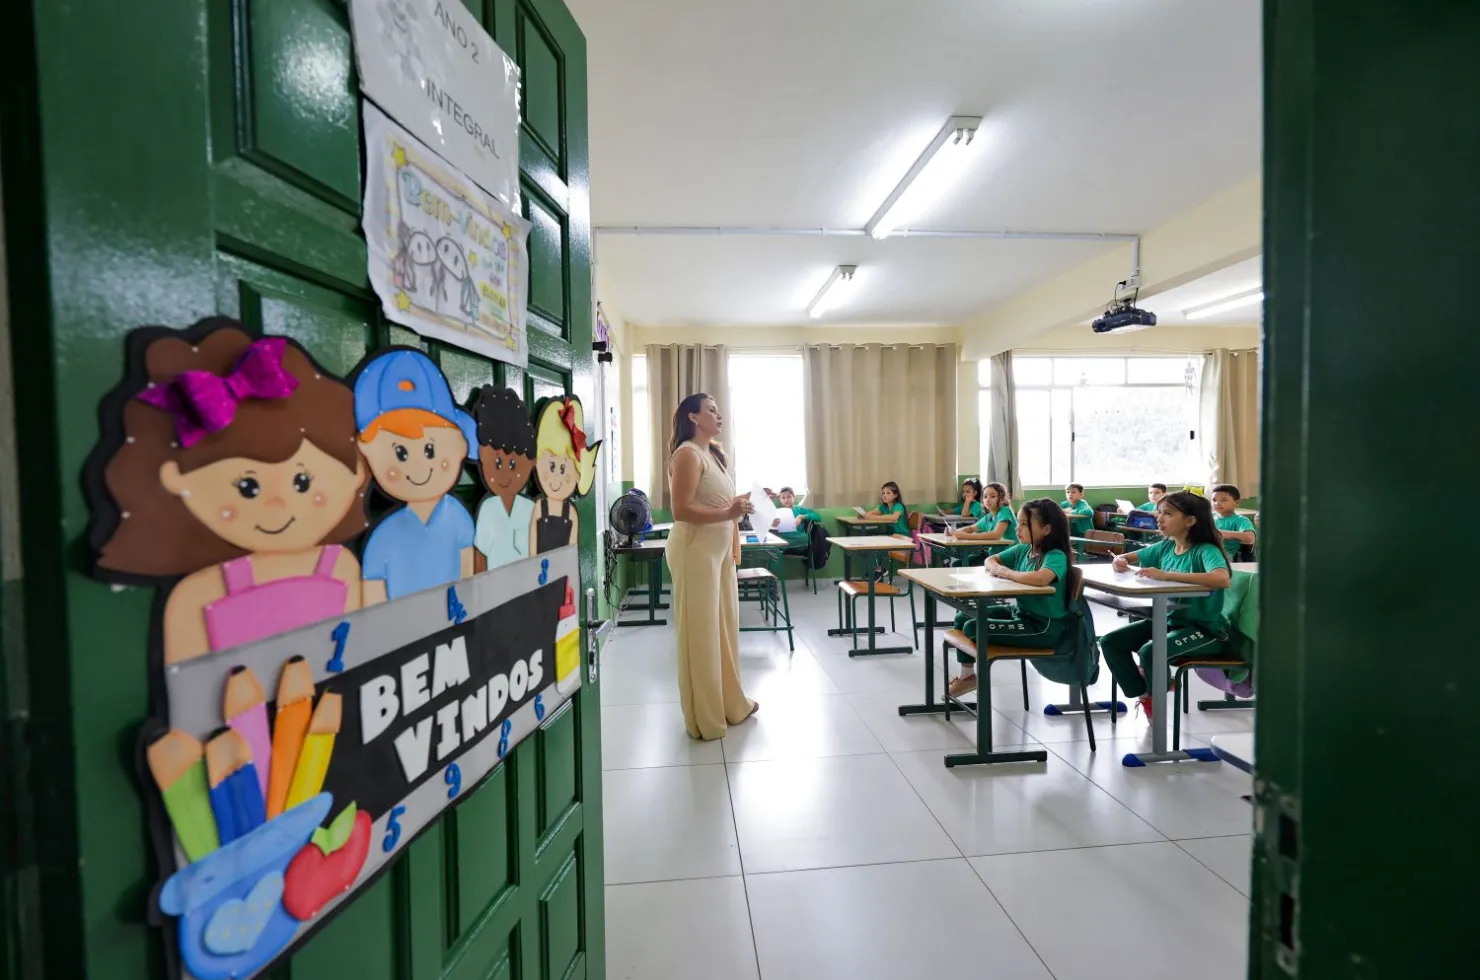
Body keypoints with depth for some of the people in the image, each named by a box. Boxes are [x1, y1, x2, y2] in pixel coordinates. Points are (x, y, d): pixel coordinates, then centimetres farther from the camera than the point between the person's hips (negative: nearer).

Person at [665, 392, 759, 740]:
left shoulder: (713, 454, 16)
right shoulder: (688, 454, -13)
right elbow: (682, 510, -21)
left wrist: (738, 507, 8)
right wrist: (728, 513, -22)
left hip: (718, 551, 9)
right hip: (695, 551, -9)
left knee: (724, 628, 15)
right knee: (700, 633, 0)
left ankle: (731, 705, 30)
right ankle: (705, 719, 14)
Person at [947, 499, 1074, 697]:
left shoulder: (1056, 557, -22)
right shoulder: (1023, 549, 3)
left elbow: (1040, 579, -44)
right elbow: (990, 560, 16)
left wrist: (1006, 572, -27)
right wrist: (996, 568, -10)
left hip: (1043, 627, -9)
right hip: (1020, 612, 9)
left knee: (973, 628, -17)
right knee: (962, 618, 7)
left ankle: (970, 674, 13)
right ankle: (966, 674, 20)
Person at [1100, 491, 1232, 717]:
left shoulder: (1206, 551, -17)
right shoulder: (1165, 547, 3)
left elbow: (1222, 579, -39)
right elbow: (1127, 558, 16)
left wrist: (1166, 575, -41)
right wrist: (1120, 560, -9)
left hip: (1206, 629, -7)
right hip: (1170, 621, 7)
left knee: (1150, 651, -30)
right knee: (1110, 642, -5)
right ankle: (1145, 695, 11)